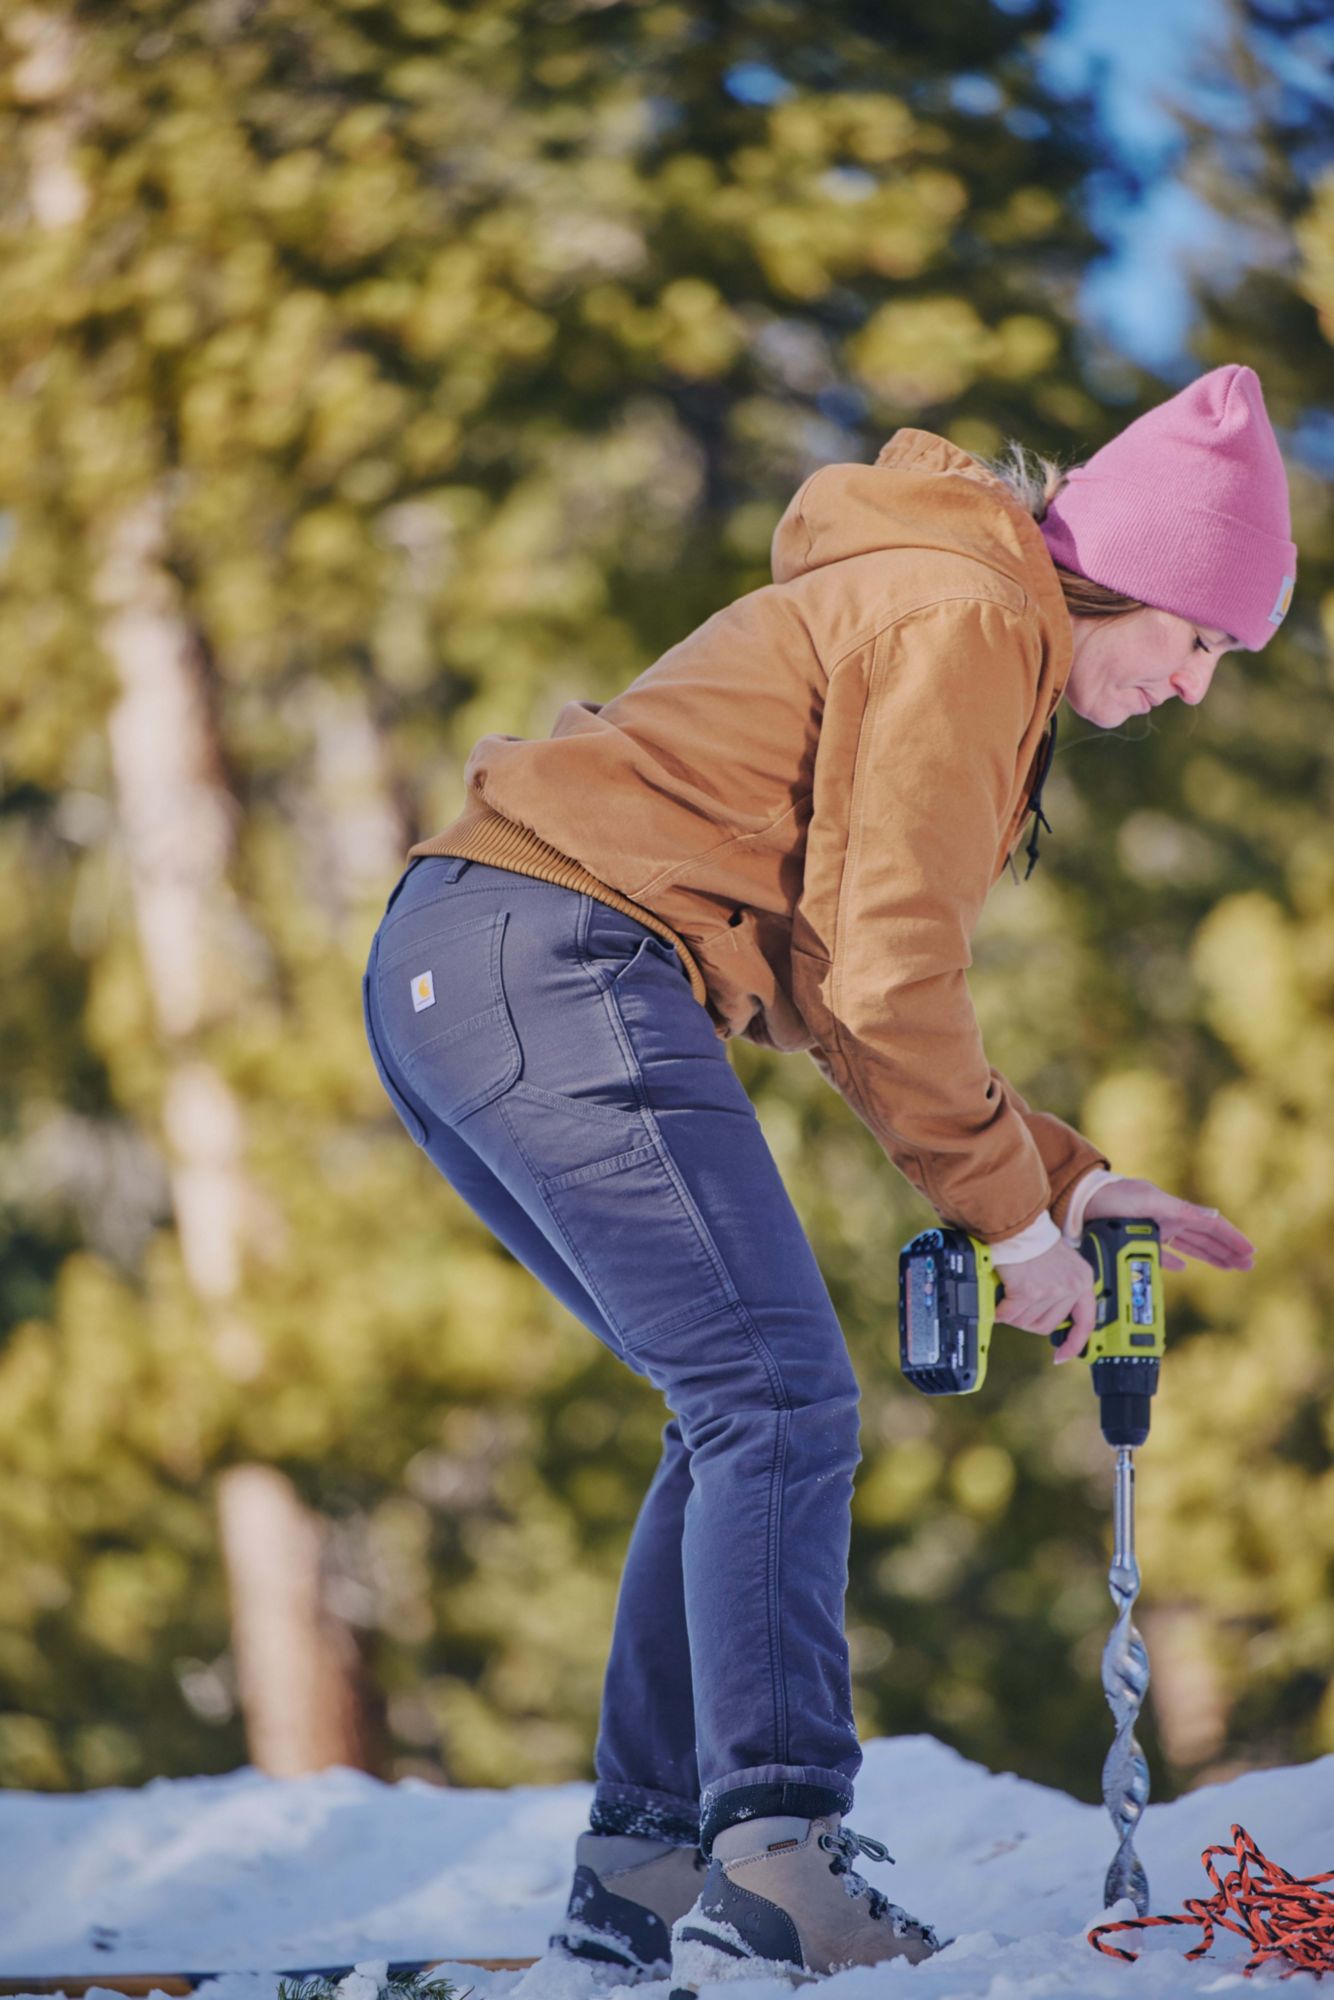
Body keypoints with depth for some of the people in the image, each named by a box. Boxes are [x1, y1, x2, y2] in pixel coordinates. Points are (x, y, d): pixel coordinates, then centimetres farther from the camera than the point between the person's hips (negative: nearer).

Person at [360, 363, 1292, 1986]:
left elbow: (828, 985, 27)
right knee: (784, 1403, -13)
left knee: (742, 1409, 15)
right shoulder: (970, 620, -6)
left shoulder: (893, 607, 26)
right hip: (563, 956, -10)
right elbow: (884, 972, -15)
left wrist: (1068, 1173, 21)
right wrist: (1012, 1216, -6)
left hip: (440, 979, 10)